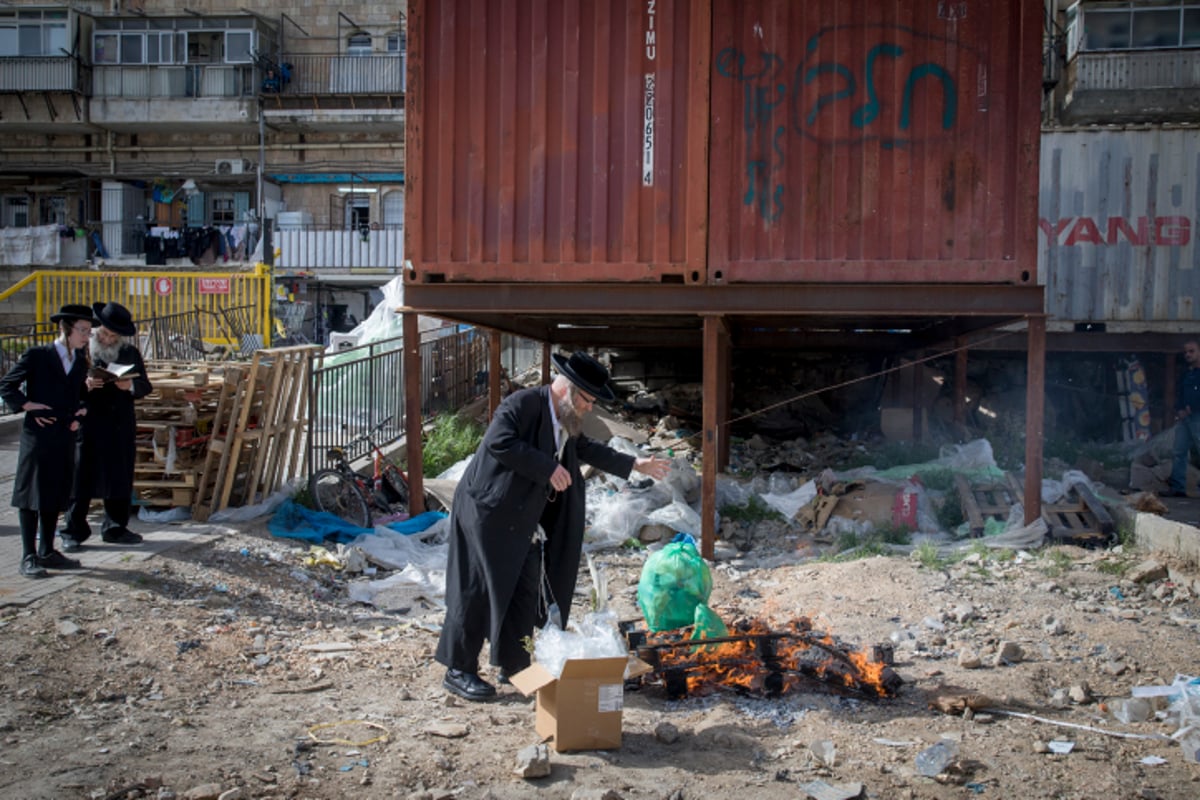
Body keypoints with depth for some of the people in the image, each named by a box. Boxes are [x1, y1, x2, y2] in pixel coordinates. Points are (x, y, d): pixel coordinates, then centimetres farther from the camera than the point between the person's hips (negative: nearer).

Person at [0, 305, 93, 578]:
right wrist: (28, 406, -13)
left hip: (65, 438, 6)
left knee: (56, 496, 12)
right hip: (37, 436, -6)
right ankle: (29, 557, 4)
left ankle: (47, 552, 22)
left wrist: (79, 413, 5)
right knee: (31, 496, -1)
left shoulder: (81, 361, 12)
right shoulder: (36, 355, -5)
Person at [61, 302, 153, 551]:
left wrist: (130, 386, -12)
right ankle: (73, 532, 7)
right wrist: (85, 385, -19)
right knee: (82, 477, -1)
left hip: (121, 426, 3)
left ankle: (115, 528, 21)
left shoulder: (130, 353, 10)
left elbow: (145, 386, 9)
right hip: (88, 424, -3)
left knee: (120, 478, 9)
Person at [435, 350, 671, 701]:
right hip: (487, 511, -9)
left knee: (528, 588, 11)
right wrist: (548, 467, -28)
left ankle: (513, 663, 25)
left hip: (521, 519, 9)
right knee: (478, 589, -4)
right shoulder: (522, 403, -19)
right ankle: (458, 671, 7)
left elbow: (587, 449, 26)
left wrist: (635, 465, 27)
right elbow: (500, 442, -32)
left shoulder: (567, 422, 9)